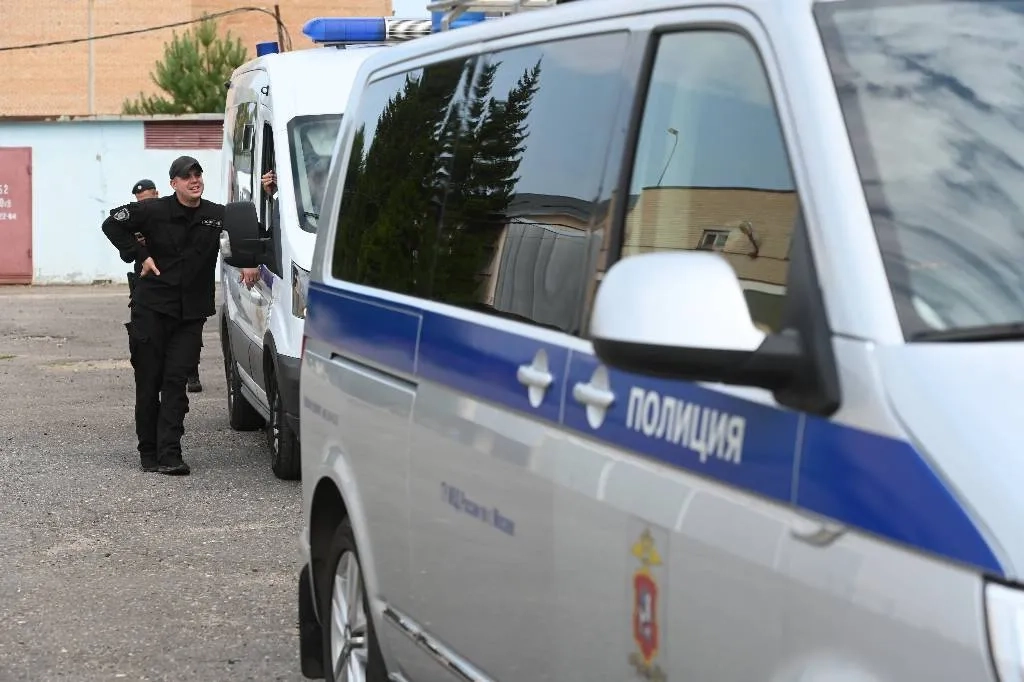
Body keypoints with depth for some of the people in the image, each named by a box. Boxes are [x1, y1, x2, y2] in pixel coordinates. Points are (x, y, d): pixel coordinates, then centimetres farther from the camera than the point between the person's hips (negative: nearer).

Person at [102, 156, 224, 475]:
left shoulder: (218, 216, 5)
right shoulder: (154, 211, -3)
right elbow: (112, 224, 1)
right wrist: (140, 255, -4)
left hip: (190, 315, 1)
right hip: (151, 309, -1)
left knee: (176, 382, -7)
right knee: (148, 383, 3)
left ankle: (169, 455, -10)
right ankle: (149, 453, 12)